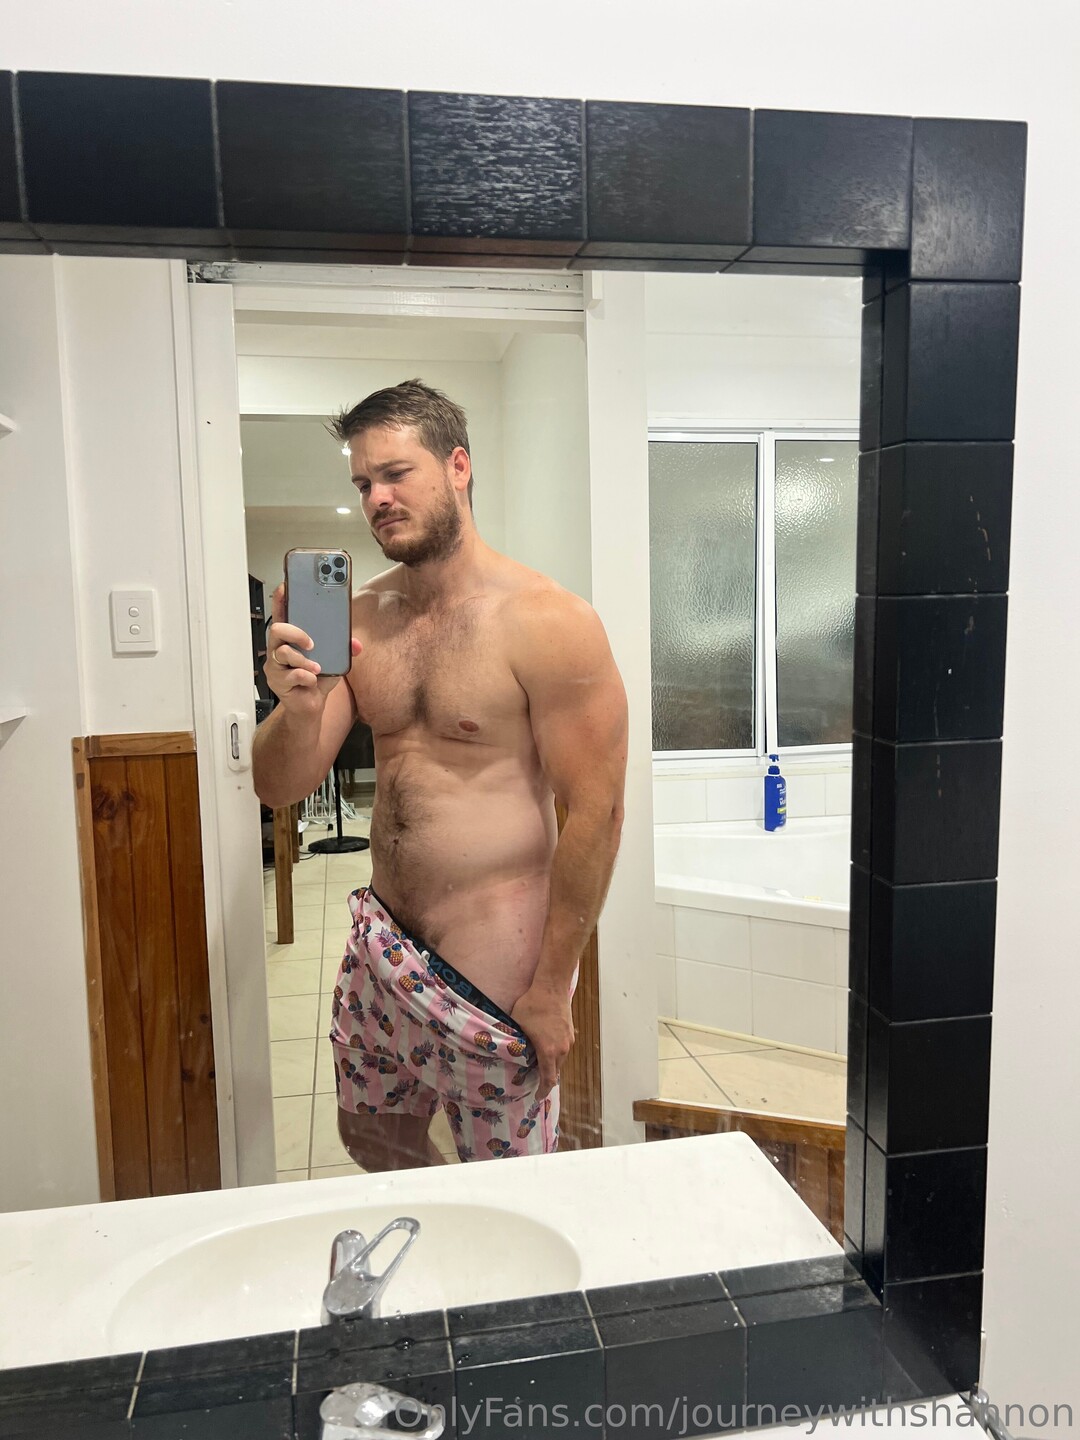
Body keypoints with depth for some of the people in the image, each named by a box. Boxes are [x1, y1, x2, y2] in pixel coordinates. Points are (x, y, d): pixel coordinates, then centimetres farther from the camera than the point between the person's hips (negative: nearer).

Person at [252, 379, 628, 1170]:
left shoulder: (547, 622, -16)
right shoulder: (359, 616, 2)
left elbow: (596, 814, -16)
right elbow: (281, 789, 1)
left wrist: (552, 989, -14)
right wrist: (300, 708, -21)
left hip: (494, 964, -6)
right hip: (383, 943, 7)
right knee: (370, 1138, 25)